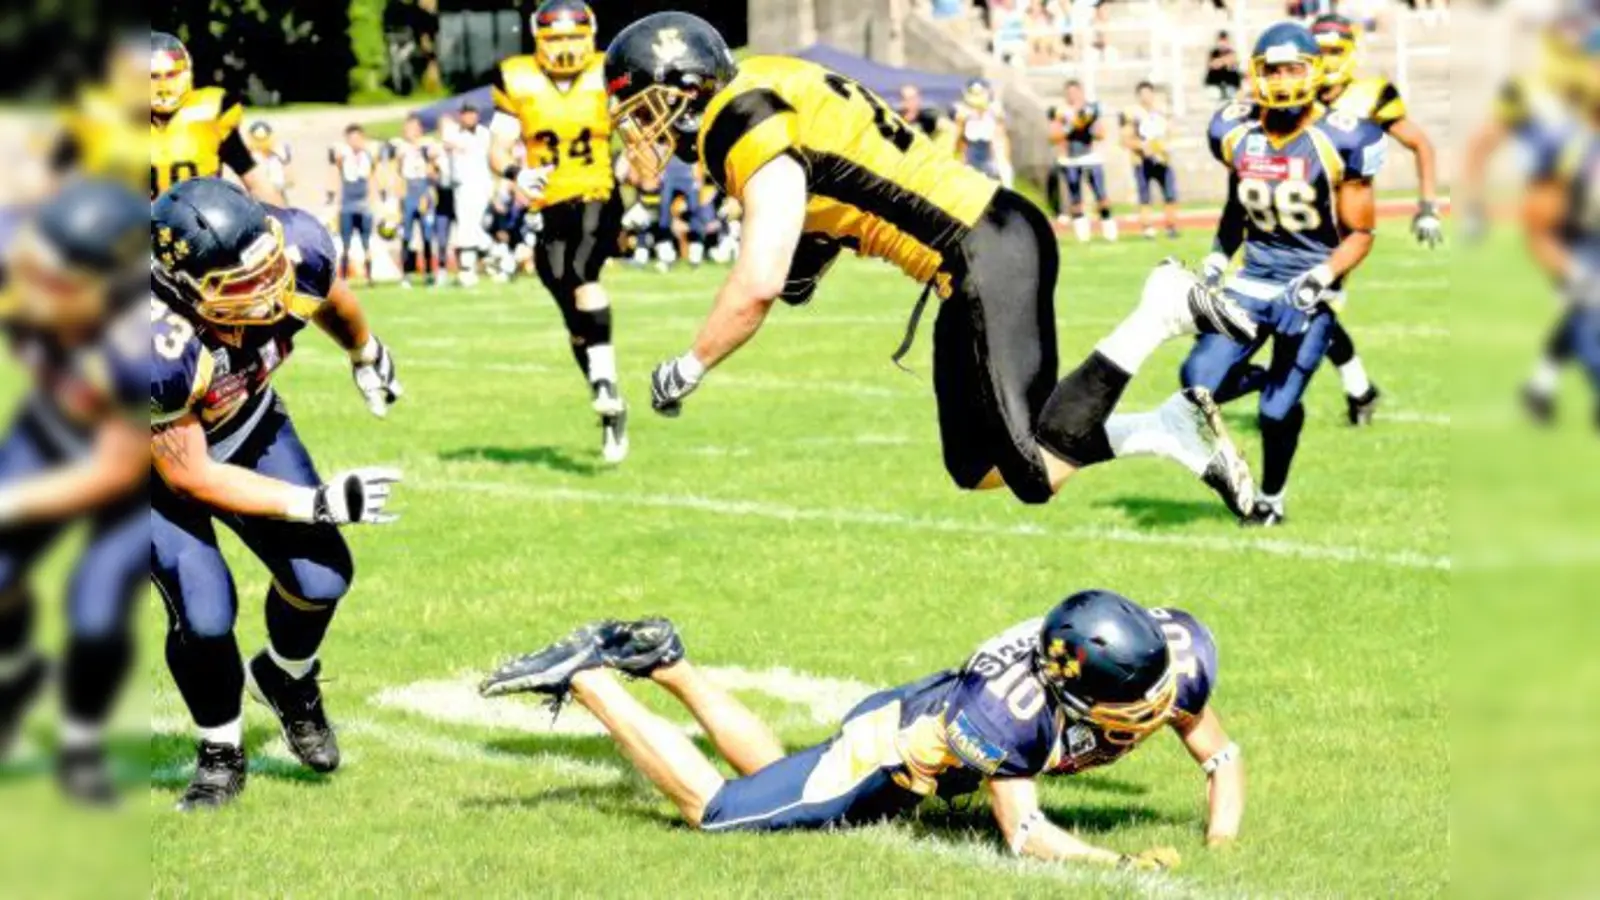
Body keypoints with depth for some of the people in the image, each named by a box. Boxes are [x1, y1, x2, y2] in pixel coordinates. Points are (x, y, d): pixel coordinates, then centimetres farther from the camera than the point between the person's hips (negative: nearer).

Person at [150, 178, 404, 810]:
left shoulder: (297, 249, -30)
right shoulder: (157, 347, -43)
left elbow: (333, 305, -1)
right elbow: (189, 477, -29)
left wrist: (367, 356, 20)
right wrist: (319, 503, -30)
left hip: (248, 423, 5)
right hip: (163, 458, -5)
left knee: (321, 579, -7)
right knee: (204, 618, -16)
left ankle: (287, 680, 28)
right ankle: (220, 754, 14)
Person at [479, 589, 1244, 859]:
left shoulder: (1167, 651, -24)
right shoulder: (1011, 710, -42)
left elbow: (1221, 754, -10)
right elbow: (1024, 835, -34)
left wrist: (1221, 840, -25)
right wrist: (1121, 864, -43)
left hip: (929, 713, 7)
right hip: (890, 754, -7)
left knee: (773, 779, 30)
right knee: (714, 807, 7)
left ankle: (660, 661, 36)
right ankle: (582, 678, 14)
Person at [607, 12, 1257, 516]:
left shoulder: (754, 137, -17)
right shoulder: (754, 92, 12)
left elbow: (758, 287, -23)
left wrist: (687, 370, -9)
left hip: (986, 256, -10)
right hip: (992, 242, 10)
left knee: (1033, 472, -10)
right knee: (977, 468, 14)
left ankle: (1158, 314, -9)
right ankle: (1170, 428, 12)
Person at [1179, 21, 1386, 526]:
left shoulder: (1335, 143, -14)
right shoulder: (1237, 135, 0)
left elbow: (1360, 233, -8)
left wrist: (1322, 277, -22)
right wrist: (1215, 263, 9)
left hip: (1307, 293, -4)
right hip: (1252, 282, 4)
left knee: (1277, 409, -6)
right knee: (1199, 381, -10)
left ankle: (1272, 500, 21)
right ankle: (1273, 377, 22)